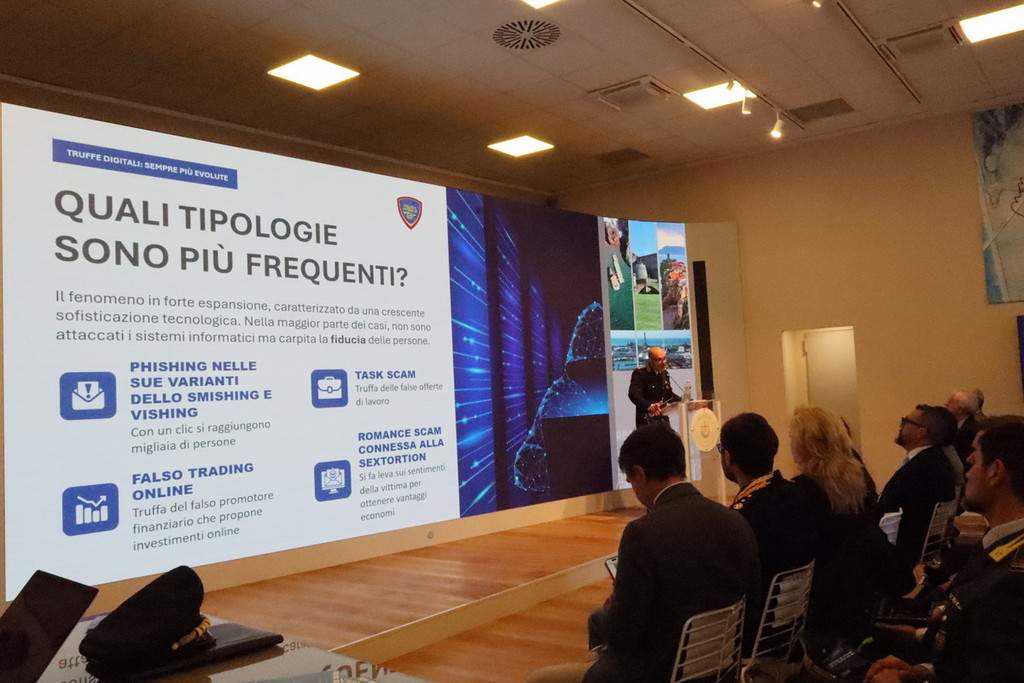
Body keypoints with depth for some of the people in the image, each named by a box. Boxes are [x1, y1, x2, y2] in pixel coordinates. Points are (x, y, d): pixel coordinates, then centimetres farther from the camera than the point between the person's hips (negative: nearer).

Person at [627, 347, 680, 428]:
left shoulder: (665, 373, 14)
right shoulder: (640, 373, -11)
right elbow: (634, 394, -26)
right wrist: (649, 406, -42)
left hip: (663, 419, 7)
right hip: (646, 420, -7)